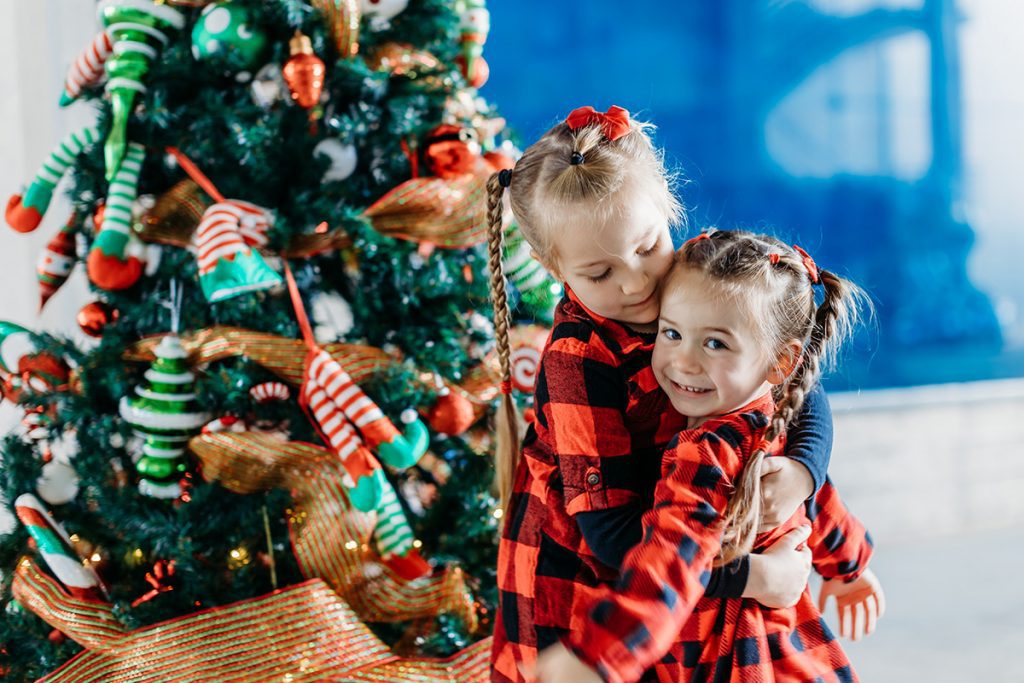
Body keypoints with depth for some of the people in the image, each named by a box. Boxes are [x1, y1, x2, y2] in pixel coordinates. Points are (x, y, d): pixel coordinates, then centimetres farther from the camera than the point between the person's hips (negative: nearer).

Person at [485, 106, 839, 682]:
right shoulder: (579, 361, -26)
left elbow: (801, 388, -3)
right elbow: (609, 528, -27)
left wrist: (801, 472, -24)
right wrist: (750, 576, -27)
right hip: (574, 579, -5)